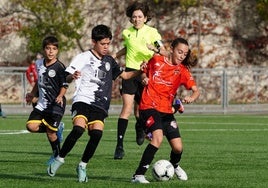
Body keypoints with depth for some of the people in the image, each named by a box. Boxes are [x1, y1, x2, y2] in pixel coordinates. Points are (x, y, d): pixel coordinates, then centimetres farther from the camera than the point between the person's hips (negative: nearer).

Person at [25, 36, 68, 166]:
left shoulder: (59, 67, -12)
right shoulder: (39, 64, 8)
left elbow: (64, 85, -9)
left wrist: (60, 96, -26)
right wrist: (32, 94, 27)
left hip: (56, 104, -6)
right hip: (42, 103, 6)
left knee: (51, 131, -5)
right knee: (31, 126, -9)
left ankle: (57, 155, 17)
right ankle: (55, 130, 16)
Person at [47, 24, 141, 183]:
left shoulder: (109, 61, 19)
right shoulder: (83, 58, 3)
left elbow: (125, 75, 31)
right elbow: (67, 78, -4)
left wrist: (140, 71, 13)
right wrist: (72, 76, -28)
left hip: (100, 106, 4)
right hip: (83, 100, -4)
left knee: (97, 134, -18)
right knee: (78, 129, -27)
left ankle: (83, 166, -1)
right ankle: (60, 159, -10)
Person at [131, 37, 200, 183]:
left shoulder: (183, 71, 6)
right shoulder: (156, 60, 2)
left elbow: (196, 91, -4)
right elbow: (144, 73, 21)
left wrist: (191, 98, -26)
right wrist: (144, 78, -2)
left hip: (166, 111, 4)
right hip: (149, 106, -4)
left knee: (178, 147, -2)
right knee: (158, 137, -29)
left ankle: (174, 165, 37)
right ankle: (138, 175, -27)